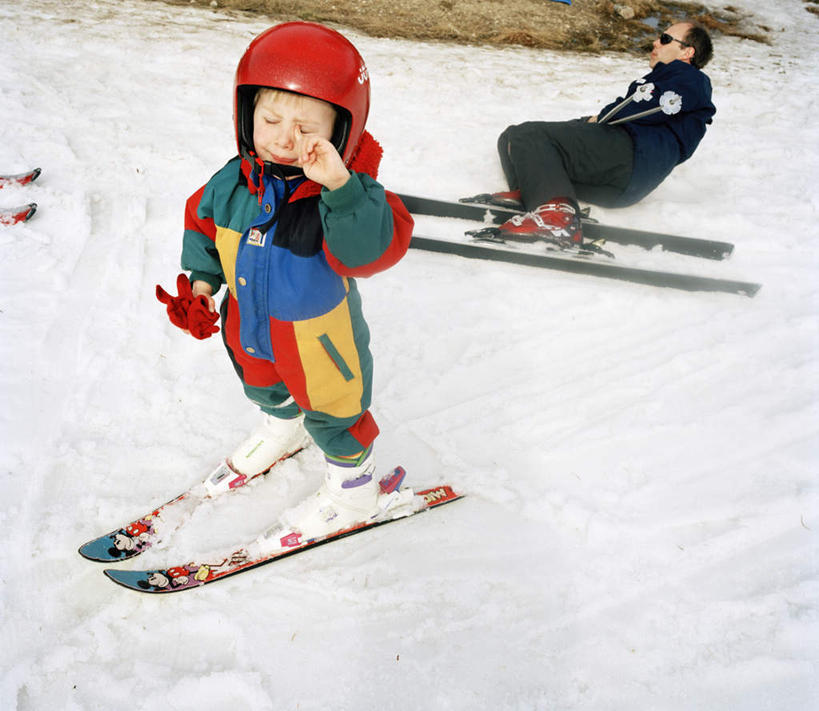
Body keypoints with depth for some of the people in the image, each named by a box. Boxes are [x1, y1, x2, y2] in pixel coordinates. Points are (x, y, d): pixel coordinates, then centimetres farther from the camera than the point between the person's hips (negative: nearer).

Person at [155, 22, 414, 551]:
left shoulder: (347, 195, -32)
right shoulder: (235, 182, -15)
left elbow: (373, 248, -49)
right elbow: (202, 218, 4)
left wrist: (341, 187, -60)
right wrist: (201, 280, -3)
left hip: (318, 340, -6)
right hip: (249, 328, 6)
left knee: (332, 416, 17)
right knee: (264, 389, 33)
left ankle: (355, 491, 45)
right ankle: (281, 432, 68)